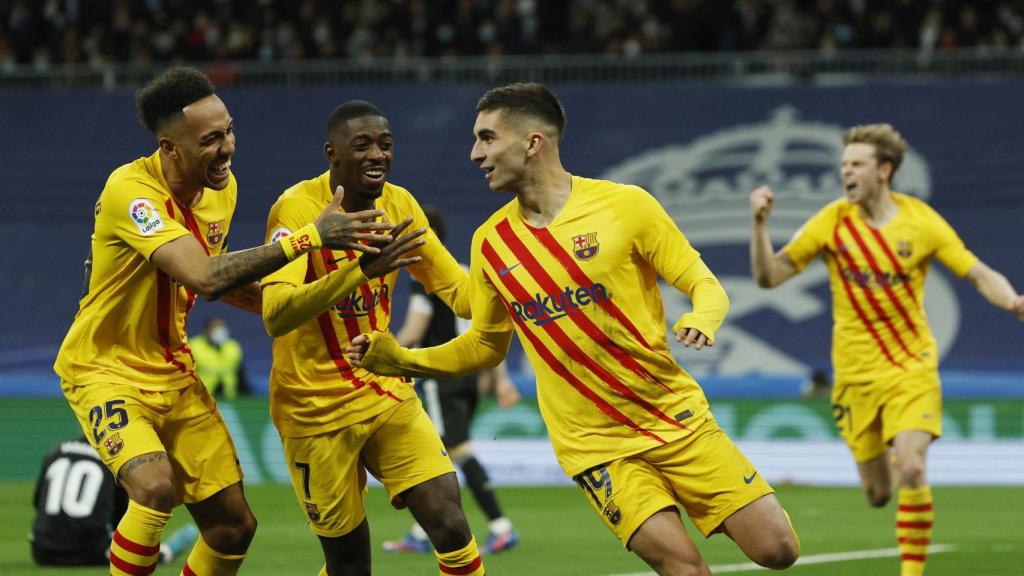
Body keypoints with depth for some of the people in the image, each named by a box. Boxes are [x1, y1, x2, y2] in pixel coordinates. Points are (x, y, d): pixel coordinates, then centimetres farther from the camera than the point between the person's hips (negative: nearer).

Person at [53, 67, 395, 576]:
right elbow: (205, 277, -38)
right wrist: (310, 237, -40)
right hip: (106, 368, -8)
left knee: (233, 526, 5)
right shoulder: (131, 190, -26)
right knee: (156, 487, -32)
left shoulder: (221, 187, -1)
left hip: (174, 372, 8)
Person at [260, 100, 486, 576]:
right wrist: (362, 271, -43)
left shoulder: (398, 204, -1)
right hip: (317, 409, -4)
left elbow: (457, 288, 8)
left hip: (388, 394, 5)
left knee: (452, 530, -10)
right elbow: (275, 317, -32)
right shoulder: (298, 208, -19)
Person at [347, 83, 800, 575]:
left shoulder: (625, 204, -6)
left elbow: (705, 286, -3)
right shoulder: (490, 243, 4)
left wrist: (702, 320, -26)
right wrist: (397, 360, 3)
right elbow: (485, 345, 15)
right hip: (593, 443, 1)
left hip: (677, 418, -1)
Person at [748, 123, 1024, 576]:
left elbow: (980, 275, -1)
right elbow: (768, 276, -3)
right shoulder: (832, 222, -4)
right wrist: (760, 224, -18)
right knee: (877, 494, 6)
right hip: (856, 373, 1)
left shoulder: (920, 221, -5)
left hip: (913, 368, -1)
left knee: (911, 470, -22)